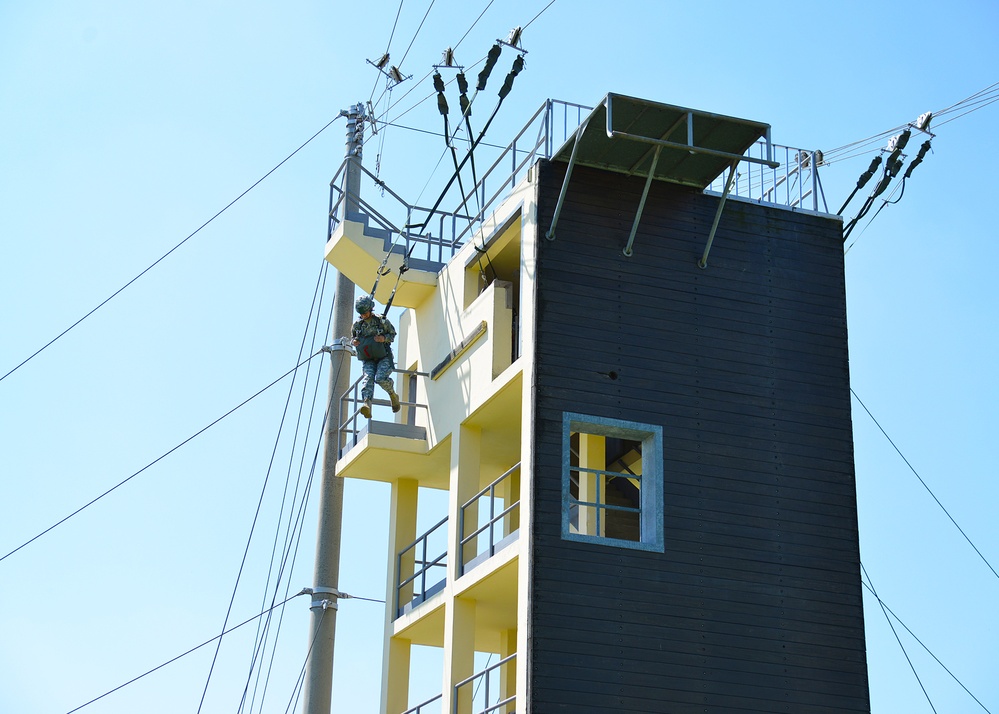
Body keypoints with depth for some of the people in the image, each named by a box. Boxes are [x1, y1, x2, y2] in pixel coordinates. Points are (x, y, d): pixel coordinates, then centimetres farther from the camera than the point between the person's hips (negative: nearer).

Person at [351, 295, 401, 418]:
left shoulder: (382, 321, -4)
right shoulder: (357, 324, 6)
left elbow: (393, 334, 8)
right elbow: (353, 336, 22)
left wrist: (384, 338, -14)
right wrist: (353, 342, -4)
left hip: (384, 357, -3)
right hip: (368, 360, 3)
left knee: (380, 378, -28)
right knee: (368, 378, -26)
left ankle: (393, 395, 5)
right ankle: (367, 405, -48)